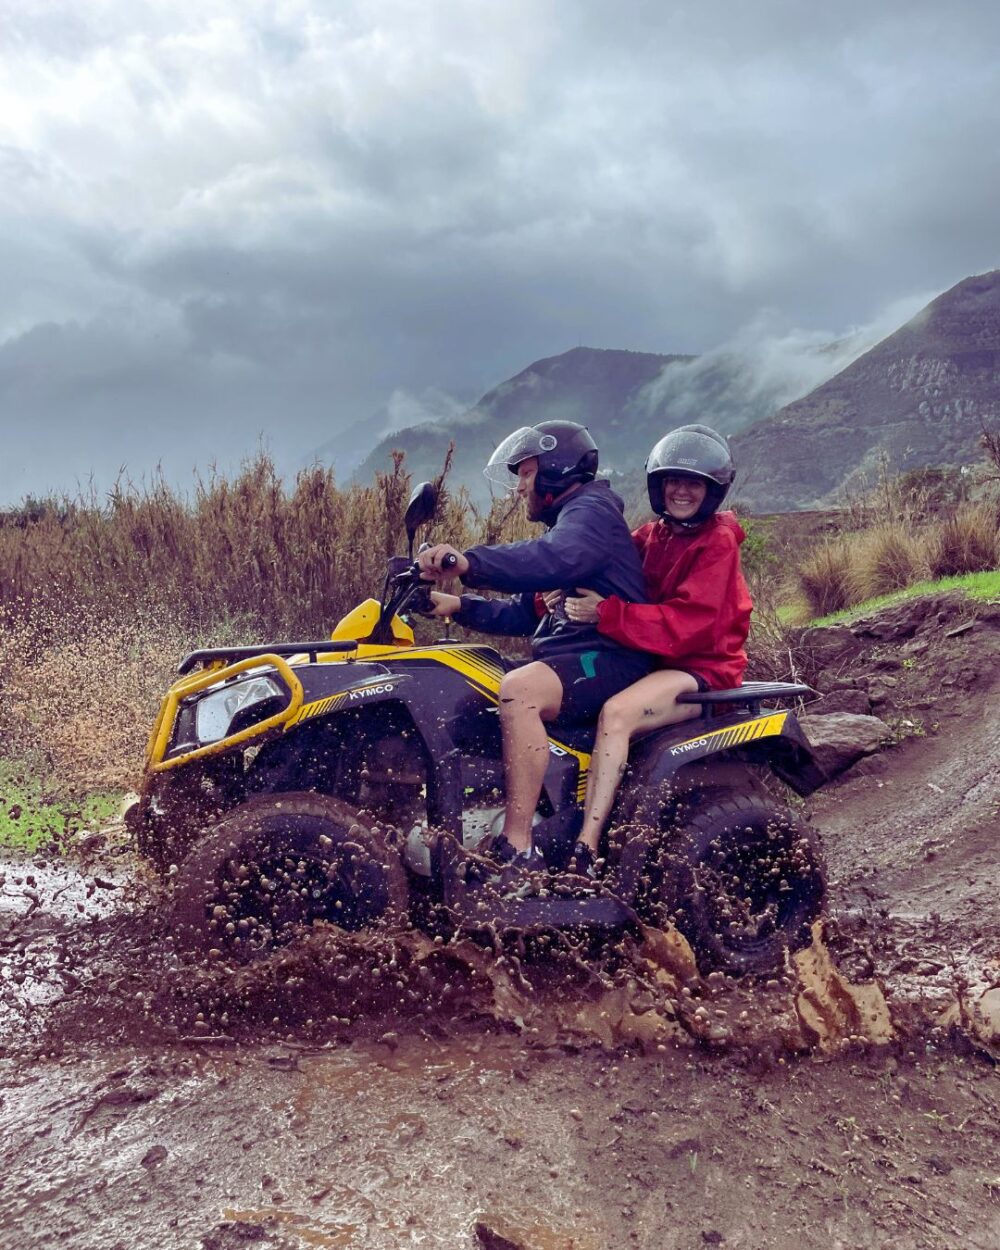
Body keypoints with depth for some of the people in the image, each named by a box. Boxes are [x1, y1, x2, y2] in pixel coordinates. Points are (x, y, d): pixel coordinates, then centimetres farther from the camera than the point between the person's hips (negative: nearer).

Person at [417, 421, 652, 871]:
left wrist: (470, 563, -42)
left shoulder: (591, 511, -5)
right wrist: (459, 606, 9)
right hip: (567, 657, 11)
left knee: (518, 690, -35)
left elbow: (551, 560, -31)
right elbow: (523, 613, 23)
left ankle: (516, 851, -35)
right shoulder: (564, 525, 27)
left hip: (609, 660, -11)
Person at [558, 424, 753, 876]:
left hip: (701, 667, -8)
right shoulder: (651, 535, 14)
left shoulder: (716, 542, -9)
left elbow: (688, 624, -21)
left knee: (616, 713, -35)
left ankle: (584, 853, -34)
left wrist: (605, 613, -27)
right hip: (652, 657, 8)